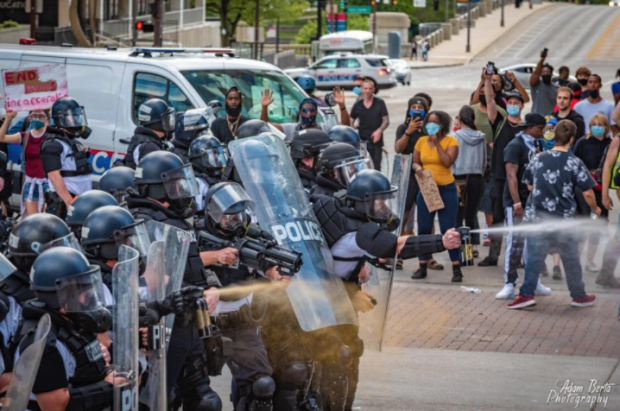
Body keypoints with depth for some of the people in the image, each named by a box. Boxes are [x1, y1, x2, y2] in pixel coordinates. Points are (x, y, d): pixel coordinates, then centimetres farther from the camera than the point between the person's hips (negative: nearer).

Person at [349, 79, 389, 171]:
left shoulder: (380, 103, 2)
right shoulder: (357, 105, 7)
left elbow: (386, 120, -1)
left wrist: (379, 130, -18)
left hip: (376, 140, -1)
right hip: (362, 141, 1)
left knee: (376, 167, -2)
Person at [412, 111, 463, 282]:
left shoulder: (451, 141, -4)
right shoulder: (421, 141, 7)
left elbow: (448, 162, -16)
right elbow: (414, 162, 11)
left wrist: (437, 143, -13)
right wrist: (417, 168, -12)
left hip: (446, 189, -4)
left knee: (448, 229, -5)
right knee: (424, 228, 5)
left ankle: (456, 269, -2)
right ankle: (422, 267, 13)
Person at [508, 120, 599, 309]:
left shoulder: (538, 159, 1)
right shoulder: (574, 163, -10)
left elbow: (530, 186, 14)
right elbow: (588, 193, -9)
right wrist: (595, 209, 10)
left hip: (538, 218, 2)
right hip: (564, 220, -2)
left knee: (534, 257, 5)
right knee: (571, 259, 12)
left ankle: (527, 294, -4)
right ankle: (579, 296, 24)